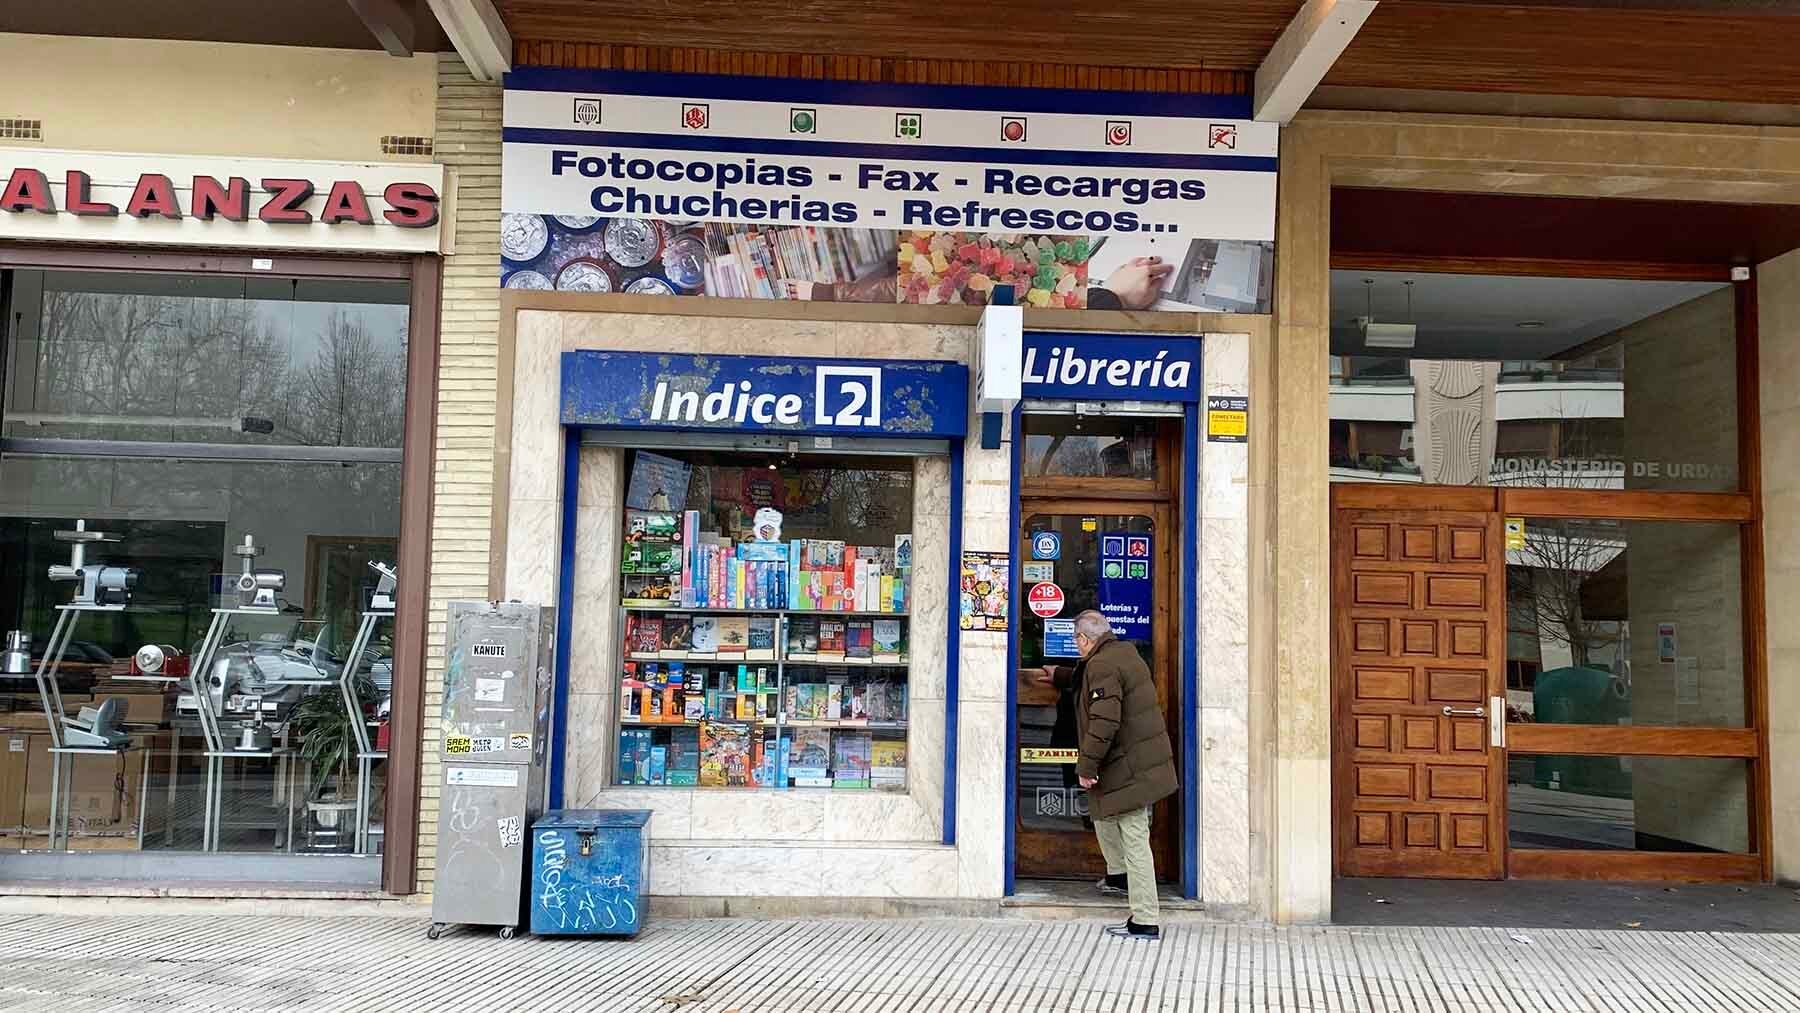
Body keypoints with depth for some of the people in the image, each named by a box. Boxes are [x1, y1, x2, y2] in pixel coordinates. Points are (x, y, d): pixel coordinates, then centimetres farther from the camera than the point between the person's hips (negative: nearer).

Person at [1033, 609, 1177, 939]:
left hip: (1128, 770, -10)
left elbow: (1104, 722, -27)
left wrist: (1086, 766, -19)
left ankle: (1145, 922, -4)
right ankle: (1118, 874, 44)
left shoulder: (1101, 665, -19)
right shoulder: (1125, 652, 13)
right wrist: (1059, 675, 50)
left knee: (1135, 841, -7)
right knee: (1103, 813, 29)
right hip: (1145, 761, 10)